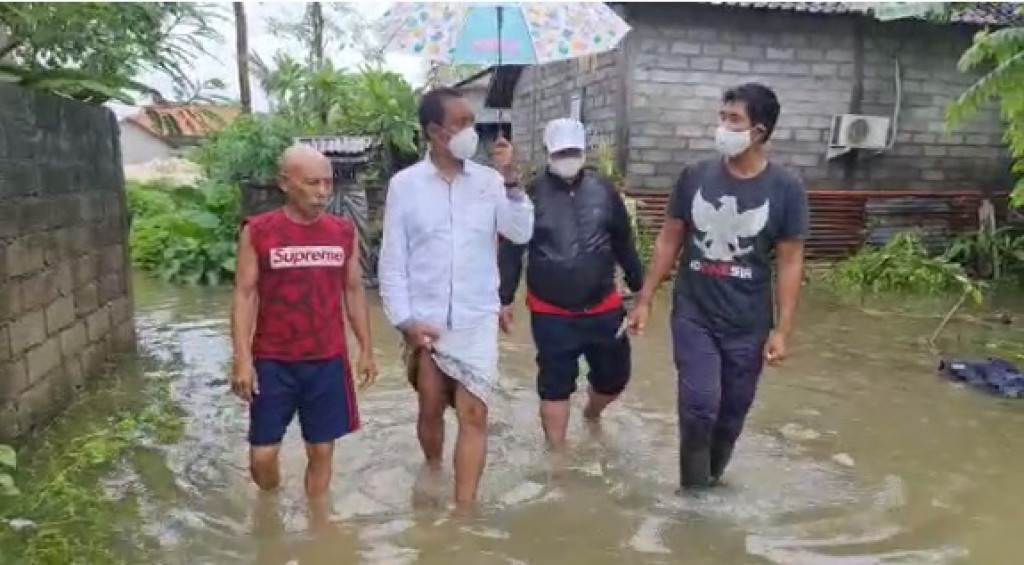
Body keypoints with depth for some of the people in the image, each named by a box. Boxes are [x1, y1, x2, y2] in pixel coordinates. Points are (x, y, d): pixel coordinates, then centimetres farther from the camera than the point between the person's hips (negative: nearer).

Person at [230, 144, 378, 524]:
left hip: (328, 361, 2)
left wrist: (367, 350, 8)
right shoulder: (257, 232, -6)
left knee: (322, 450, 10)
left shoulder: (344, 232, 2)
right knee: (263, 454, 5)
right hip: (272, 362, -2)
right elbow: (244, 296, -5)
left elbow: (354, 292, 9)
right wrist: (242, 360, -11)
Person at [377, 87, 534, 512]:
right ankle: (433, 470, 44)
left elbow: (522, 234, -7)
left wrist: (510, 180, -16)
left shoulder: (489, 180, 1)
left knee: (474, 413, -3)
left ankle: (464, 509, 3)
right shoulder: (404, 184, -3)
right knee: (431, 410, 15)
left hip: (477, 320, 1)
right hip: (425, 321, 0)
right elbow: (392, 260, -2)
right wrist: (404, 320, -7)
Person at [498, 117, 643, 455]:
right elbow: (510, 250, -2)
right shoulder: (531, 195, -7)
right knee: (555, 385, 6)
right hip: (551, 313, -2)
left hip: (603, 308, 3)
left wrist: (638, 287, 14)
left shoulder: (604, 190, 0)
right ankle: (557, 454, 23)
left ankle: (592, 413, 47)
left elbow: (623, 242, 9)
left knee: (615, 376, 13)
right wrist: (505, 299, -1)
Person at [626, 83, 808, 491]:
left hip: (748, 324, 0)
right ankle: (693, 490, 13)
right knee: (700, 404, -9)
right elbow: (669, 240, 4)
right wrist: (645, 300, 2)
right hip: (693, 315, 0)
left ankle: (711, 482, 37)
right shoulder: (695, 177, -3)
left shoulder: (785, 189, -7)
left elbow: (790, 262, -4)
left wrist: (782, 329, -7)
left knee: (732, 411, 12)